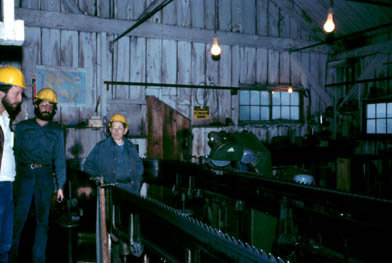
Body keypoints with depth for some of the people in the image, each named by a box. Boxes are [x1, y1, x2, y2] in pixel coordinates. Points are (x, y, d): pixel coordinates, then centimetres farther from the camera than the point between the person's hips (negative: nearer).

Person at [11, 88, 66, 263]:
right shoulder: (22, 127, 8)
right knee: (18, 217, -3)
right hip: (24, 175, -1)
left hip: (45, 178, 1)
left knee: (42, 219, 6)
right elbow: (14, 153, 5)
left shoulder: (57, 131, 10)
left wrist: (60, 186, 3)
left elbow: (60, 159, 8)